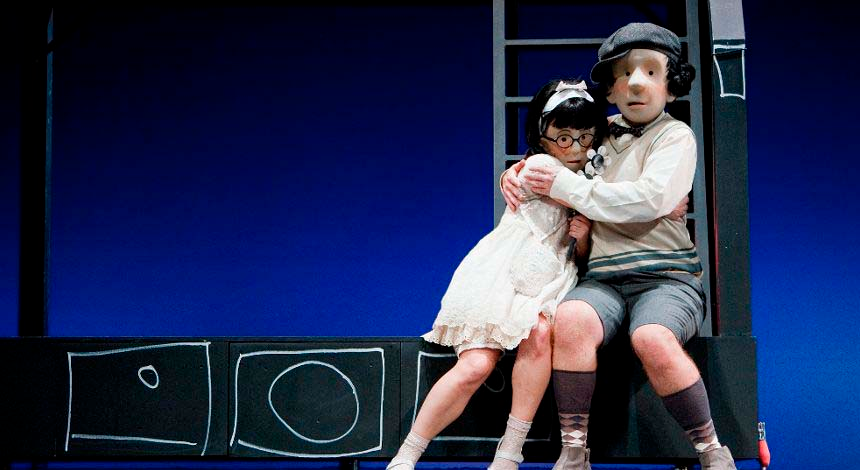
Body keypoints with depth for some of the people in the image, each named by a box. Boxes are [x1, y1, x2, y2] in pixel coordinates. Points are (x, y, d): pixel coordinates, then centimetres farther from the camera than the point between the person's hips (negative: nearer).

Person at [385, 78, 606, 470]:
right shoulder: (539, 166, -3)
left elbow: (581, 257, 19)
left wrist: (584, 237, -3)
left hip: (545, 282, 5)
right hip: (500, 274, -5)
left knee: (539, 334, -31)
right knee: (476, 366, -24)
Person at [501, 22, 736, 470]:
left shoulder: (675, 136, 5)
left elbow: (647, 199, -12)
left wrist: (567, 186, -8)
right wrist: (518, 171, 15)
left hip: (666, 277, -3)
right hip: (603, 279, 4)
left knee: (652, 338, -37)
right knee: (570, 319, -32)